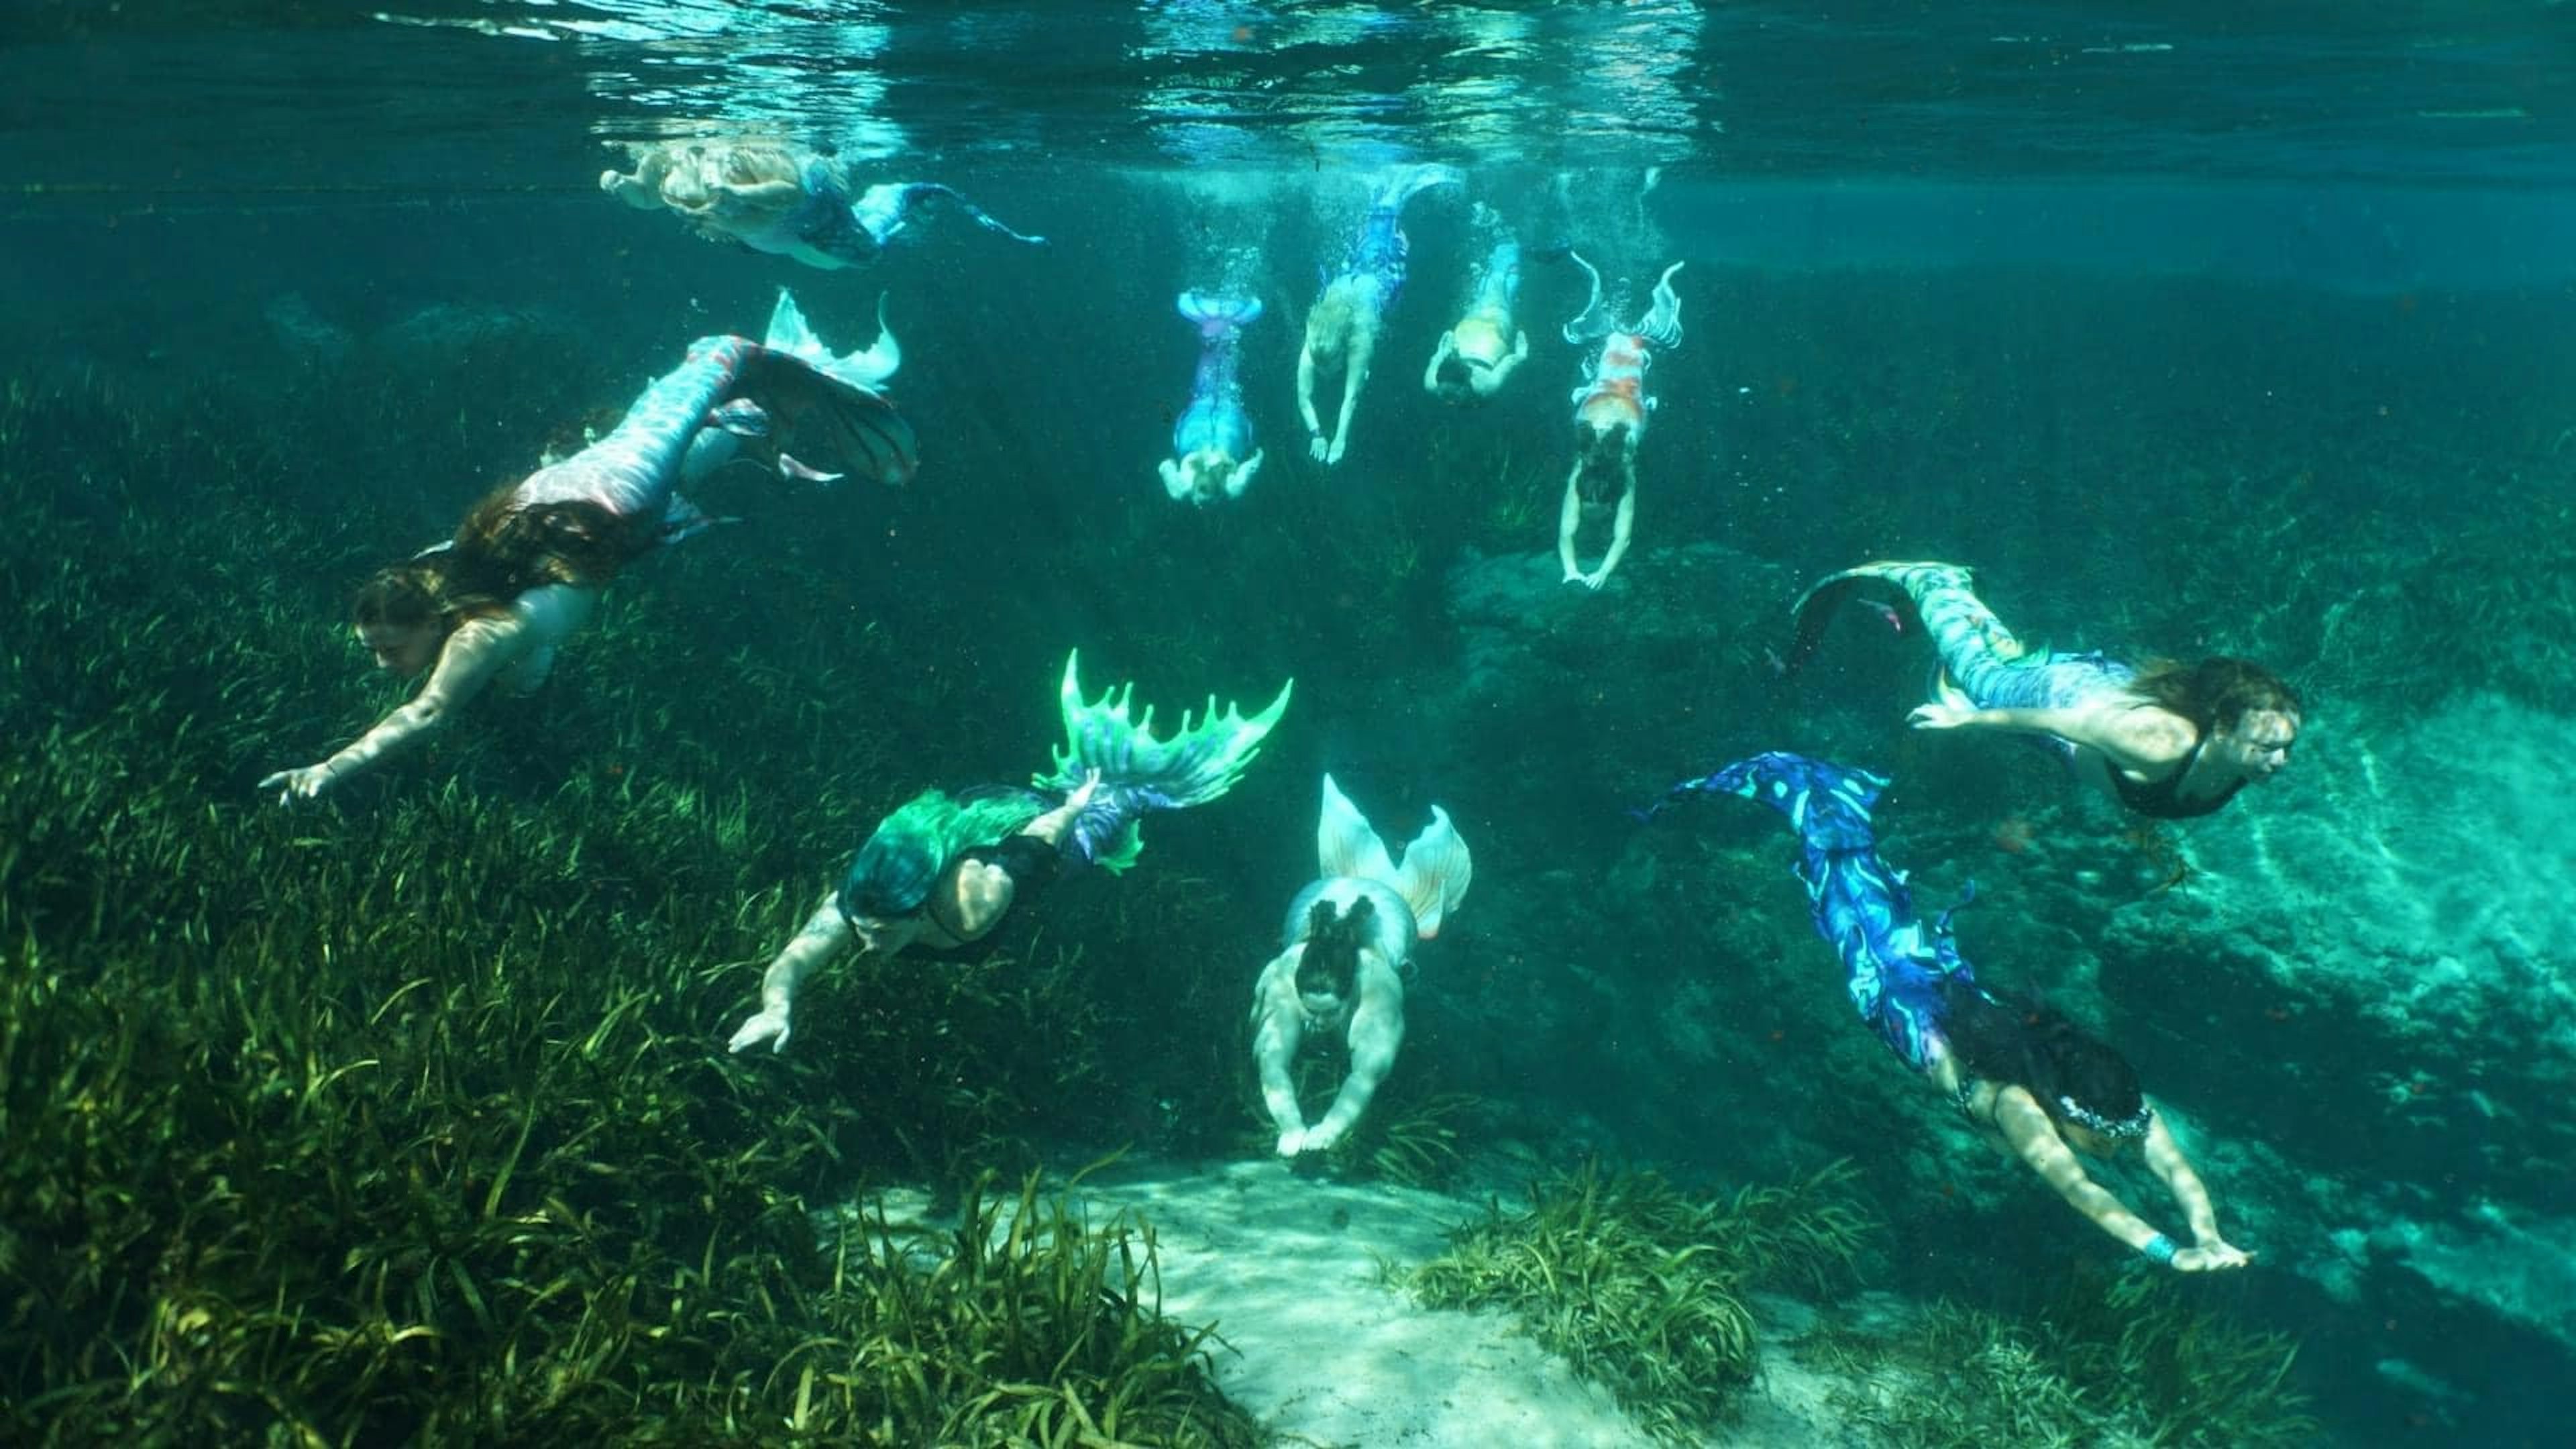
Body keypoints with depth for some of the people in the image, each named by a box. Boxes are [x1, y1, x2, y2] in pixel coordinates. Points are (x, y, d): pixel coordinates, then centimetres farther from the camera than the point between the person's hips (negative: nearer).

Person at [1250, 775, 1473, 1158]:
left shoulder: (1378, 985, -51)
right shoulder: (1283, 980, -48)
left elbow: (1368, 1072, -61)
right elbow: (1272, 1064, -56)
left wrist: (1330, 1128, -76)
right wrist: (1291, 1126, -74)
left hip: (1388, 910, -1)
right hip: (1317, 901, 1)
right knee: (1351, 871, 39)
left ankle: (1436, 832, 65)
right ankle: (1348, 820, 67)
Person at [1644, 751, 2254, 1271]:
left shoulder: (2121, 1101, -29)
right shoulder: (2018, 1105, -43)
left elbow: (2178, 1169, -35)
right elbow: (2078, 1189, -53)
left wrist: (2209, 1236, -52)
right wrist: (2169, 1251, -63)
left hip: (1963, 991, 4)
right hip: (1908, 1003, -4)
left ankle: (1851, 787, 49)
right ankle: (1772, 775, 34)